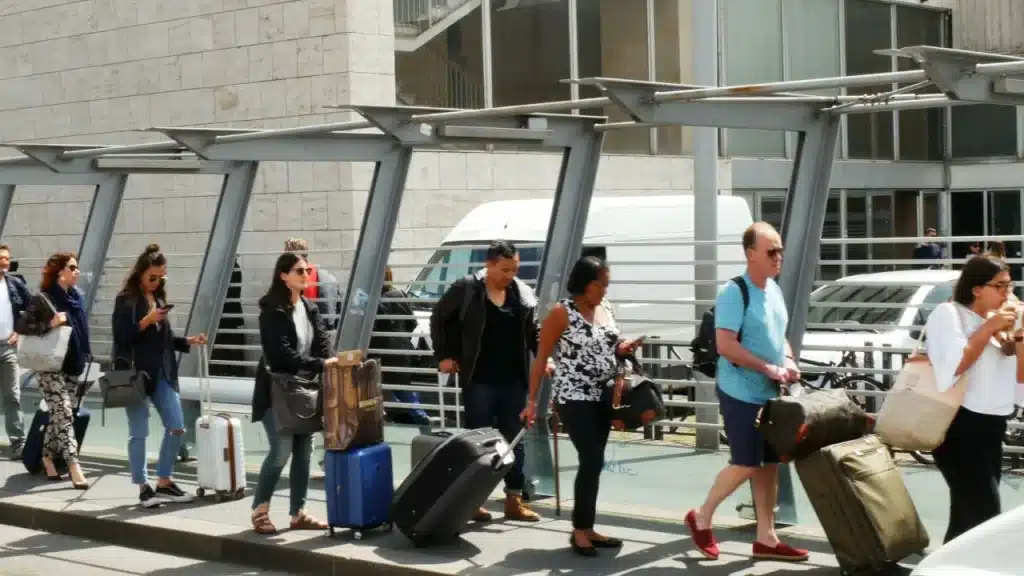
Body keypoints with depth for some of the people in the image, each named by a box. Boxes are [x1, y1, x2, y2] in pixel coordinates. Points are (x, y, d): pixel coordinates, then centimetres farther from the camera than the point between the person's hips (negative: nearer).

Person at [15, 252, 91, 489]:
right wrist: (50, 324, -22)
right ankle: (74, 467, -17)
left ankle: (48, 458, 26)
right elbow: (20, 326, -12)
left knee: (58, 415, 13)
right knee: (64, 415, -12)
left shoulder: (77, 297, 8)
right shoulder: (42, 299, -10)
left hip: (73, 366, 7)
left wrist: (85, 354, 14)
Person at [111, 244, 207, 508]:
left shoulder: (159, 298, 14)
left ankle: (164, 483, 16)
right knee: (139, 433, 0)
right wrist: (146, 321, -20)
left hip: (162, 373, 7)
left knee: (176, 427, 4)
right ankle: (143, 488, 8)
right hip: (135, 373, -7)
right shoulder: (126, 300, -5)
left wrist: (188, 341, 3)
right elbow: (121, 336, -13)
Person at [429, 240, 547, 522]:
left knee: (514, 441, 9)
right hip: (478, 380, -4)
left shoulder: (523, 293, 5)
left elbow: (534, 330, 11)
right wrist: (444, 355, 0)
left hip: (513, 380, 4)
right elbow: (439, 319, 4)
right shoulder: (466, 289, -7)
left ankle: (514, 500, 17)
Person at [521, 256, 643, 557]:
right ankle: (580, 530, 0)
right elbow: (541, 358, -9)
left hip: (602, 399, 7)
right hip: (575, 398, -7)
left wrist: (624, 348, 1)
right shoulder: (562, 312, -10)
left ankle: (587, 528, 16)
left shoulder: (604, 309, 9)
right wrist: (532, 401, -12)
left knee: (592, 463, 9)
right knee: (593, 461, -11)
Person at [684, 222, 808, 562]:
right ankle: (702, 517, 16)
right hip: (741, 393, -8)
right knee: (746, 464, -5)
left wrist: (789, 361, 2)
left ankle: (766, 538, 16)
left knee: (770, 463, 9)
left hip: (769, 393, 8)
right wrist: (768, 368, -21)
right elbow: (725, 345, -22)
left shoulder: (774, 290, 10)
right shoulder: (734, 293, -17)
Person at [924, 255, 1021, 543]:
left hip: (991, 428, 8)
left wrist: (1018, 335, 1)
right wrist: (990, 328, -14)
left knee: (967, 514, 12)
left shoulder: (996, 321, 15)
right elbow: (955, 365, -20)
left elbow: (1020, 376, 14)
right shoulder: (948, 313, -6)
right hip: (959, 427, -8)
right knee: (985, 512, -14)